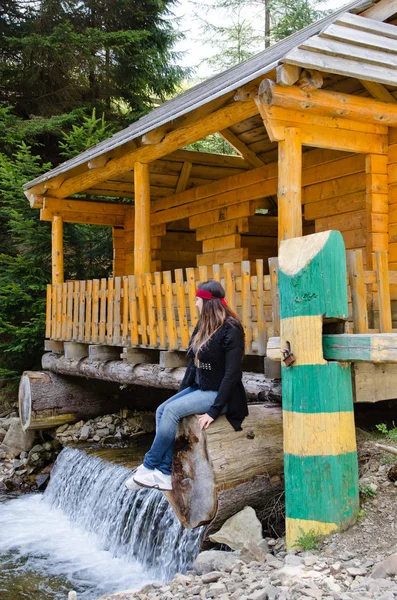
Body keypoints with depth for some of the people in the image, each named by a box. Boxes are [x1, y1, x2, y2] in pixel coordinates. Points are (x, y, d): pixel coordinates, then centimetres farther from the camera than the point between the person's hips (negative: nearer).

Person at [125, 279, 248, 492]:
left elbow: (232, 374, -21)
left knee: (172, 410, -23)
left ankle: (148, 467, -10)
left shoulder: (230, 331, -18)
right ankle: (165, 474, -12)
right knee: (162, 410, -11)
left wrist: (214, 411, -23)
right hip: (199, 388, 8)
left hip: (219, 394, -8)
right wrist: (181, 392, 4)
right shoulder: (202, 326, 9)